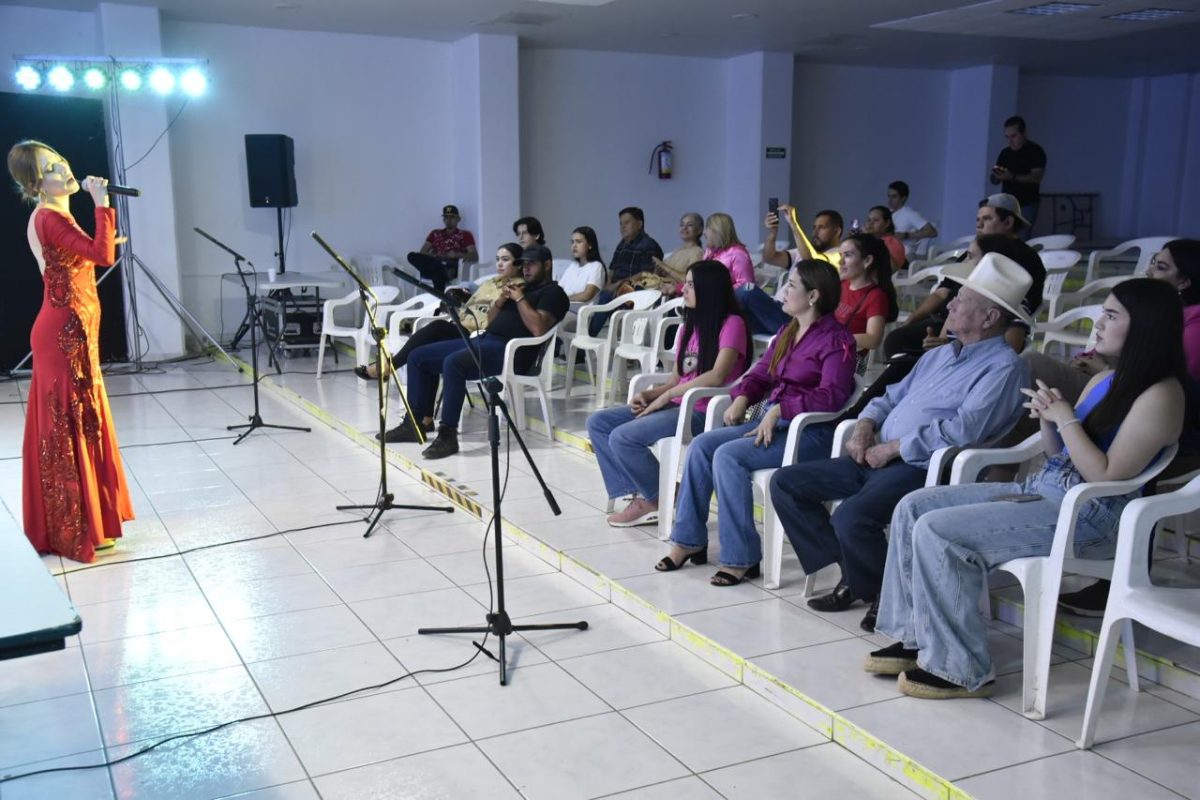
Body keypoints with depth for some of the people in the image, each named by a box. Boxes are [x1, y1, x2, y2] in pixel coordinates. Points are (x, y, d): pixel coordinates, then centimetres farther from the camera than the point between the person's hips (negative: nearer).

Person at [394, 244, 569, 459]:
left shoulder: (553, 293, 1)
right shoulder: (523, 287, 28)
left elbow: (538, 328, -17)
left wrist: (520, 299, -9)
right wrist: (501, 300, 7)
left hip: (510, 350, -10)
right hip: (484, 339, 10)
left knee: (453, 363, -35)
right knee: (418, 357, 2)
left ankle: (448, 435, -32)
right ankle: (414, 422, 3)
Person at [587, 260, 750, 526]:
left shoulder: (731, 324, -8)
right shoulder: (690, 326, 19)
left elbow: (717, 377, -21)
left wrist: (666, 396, -17)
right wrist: (649, 394, -4)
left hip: (705, 411, -9)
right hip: (678, 405, 9)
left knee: (622, 437, -23)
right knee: (598, 423, -1)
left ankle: (658, 500, -2)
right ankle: (637, 495, -8)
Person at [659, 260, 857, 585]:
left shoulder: (836, 339, -10)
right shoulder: (788, 331, 16)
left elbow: (832, 396, -22)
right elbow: (761, 373, 20)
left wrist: (779, 409, -25)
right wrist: (742, 397, -1)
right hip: (772, 421, 9)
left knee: (728, 455, -26)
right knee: (702, 444, -9)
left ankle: (742, 558, -18)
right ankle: (690, 541, -2)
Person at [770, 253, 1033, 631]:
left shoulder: (1003, 368, -8)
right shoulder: (940, 354, 21)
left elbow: (961, 430, -20)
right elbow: (893, 396, 27)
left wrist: (893, 448, -14)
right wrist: (866, 424, 5)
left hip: (922, 469, -9)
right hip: (878, 459, 9)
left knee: (851, 517, -34)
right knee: (785, 483, 1)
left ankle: (886, 597, -5)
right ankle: (851, 574, 6)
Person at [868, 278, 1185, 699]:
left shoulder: (1160, 395, -14)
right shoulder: (1105, 380, 14)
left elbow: (1107, 476, -20)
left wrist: (1066, 418, -14)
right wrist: (1047, 418, -2)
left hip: (1087, 517, -10)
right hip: (1041, 489, 10)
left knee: (936, 531, -23)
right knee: (913, 506, 0)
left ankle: (961, 670, -11)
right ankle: (916, 638, 4)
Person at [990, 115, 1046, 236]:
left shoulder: (1035, 151, -4)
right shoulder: (1005, 153, 13)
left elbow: (1036, 177, -14)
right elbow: (994, 180, 13)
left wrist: (1012, 177, -26)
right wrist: (996, 175, -12)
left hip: (1027, 206, -5)